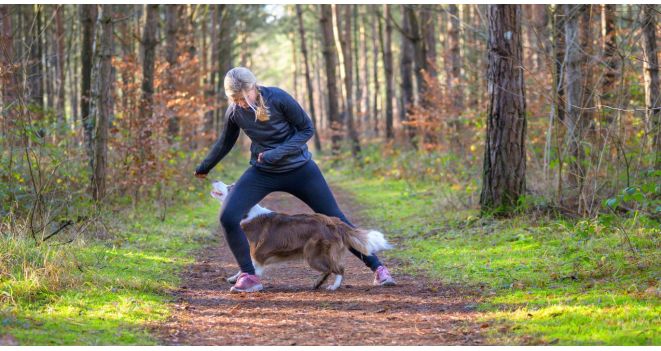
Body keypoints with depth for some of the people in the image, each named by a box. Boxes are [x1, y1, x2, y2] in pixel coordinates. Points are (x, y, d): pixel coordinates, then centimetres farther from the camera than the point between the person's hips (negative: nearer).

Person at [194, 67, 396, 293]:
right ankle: (248, 277, -7)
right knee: (228, 217, -19)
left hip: (299, 169, -3)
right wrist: (203, 168, 24)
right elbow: (225, 142, 12)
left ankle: (377, 268, 12)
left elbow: (307, 129, -12)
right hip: (262, 172, 3)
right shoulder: (234, 112, -8)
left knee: (335, 219, 0)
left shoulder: (277, 98, -20)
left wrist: (278, 152, -24)